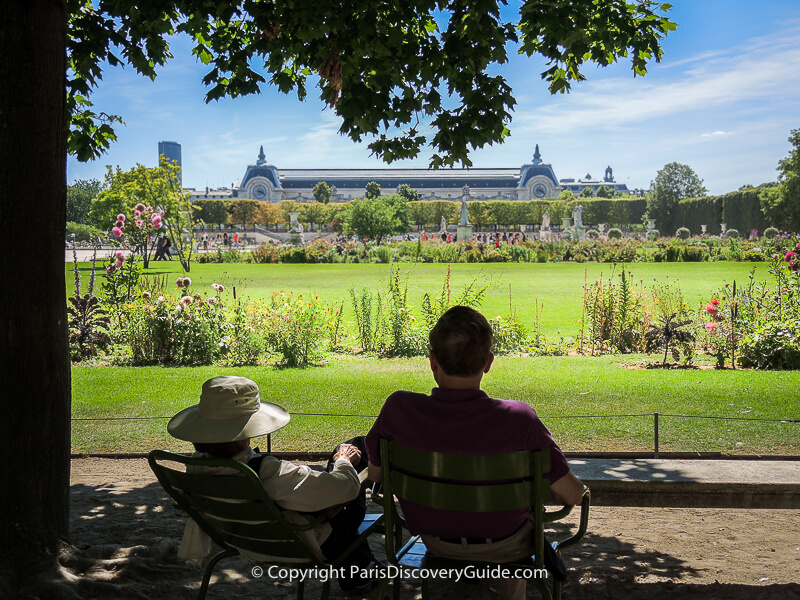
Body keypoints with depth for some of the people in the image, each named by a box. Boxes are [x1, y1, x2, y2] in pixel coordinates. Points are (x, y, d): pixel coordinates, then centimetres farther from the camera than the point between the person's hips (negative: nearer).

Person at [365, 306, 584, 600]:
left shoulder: (399, 409, -26)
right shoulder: (518, 419, -31)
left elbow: (375, 474, -8)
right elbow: (572, 495, -21)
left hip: (434, 540, 2)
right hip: (503, 545, -1)